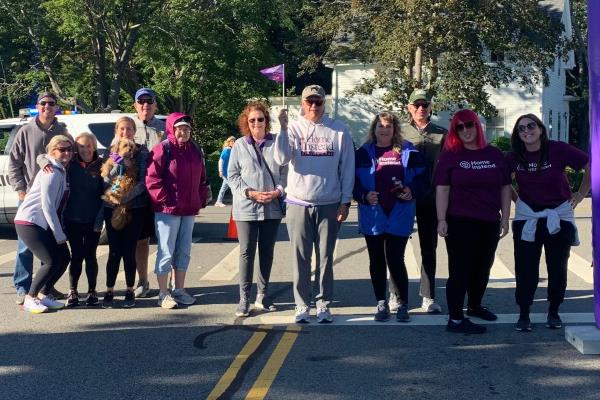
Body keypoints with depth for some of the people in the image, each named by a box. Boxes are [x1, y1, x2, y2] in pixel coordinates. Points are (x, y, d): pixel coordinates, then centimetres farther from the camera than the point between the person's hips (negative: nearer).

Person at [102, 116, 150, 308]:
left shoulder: (142, 153, 1)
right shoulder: (110, 152, 7)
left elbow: (143, 181, -7)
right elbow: (105, 179, -4)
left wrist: (126, 197, -19)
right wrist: (120, 163, -19)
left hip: (135, 208, -1)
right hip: (112, 207, 1)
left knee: (129, 251, 0)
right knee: (114, 251, 0)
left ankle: (130, 291, 13)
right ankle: (109, 292, 10)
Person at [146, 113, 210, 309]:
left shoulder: (195, 150, 13)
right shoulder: (163, 149, -9)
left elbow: (202, 178, 19)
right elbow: (152, 179, -13)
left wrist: (201, 199, 9)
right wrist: (164, 200, -15)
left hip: (189, 211, 7)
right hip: (168, 210, -7)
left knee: (184, 251, 13)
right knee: (166, 252, -2)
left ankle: (179, 290, 24)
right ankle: (163, 294, 6)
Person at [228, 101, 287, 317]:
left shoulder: (277, 143, 1)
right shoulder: (239, 145, 1)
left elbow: (285, 171, 4)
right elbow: (232, 176, 1)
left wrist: (278, 191, -12)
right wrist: (251, 193, -11)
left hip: (272, 208, 1)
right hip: (246, 208, -1)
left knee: (267, 251, 11)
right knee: (246, 253, -1)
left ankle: (262, 295, 23)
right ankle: (244, 298, 5)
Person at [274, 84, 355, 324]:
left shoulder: (339, 131, 2)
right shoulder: (293, 129, 2)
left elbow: (347, 168, 3)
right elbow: (282, 159, -13)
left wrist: (345, 201, -1)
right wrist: (283, 128, -21)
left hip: (329, 205, 0)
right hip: (298, 204, 0)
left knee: (326, 258, 8)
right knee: (300, 258, 4)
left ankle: (324, 305, 18)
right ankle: (302, 306, 13)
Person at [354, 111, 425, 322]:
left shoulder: (407, 152, 5)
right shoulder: (364, 153, 5)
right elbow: (353, 182, 4)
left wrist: (411, 192, -10)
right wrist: (364, 196, -13)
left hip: (399, 216, -1)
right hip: (373, 216, 1)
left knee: (396, 260, -4)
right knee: (377, 261, 8)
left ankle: (403, 304, 9)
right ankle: (381, 303, 18)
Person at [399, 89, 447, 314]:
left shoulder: (441, 134, 5)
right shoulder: (401, 132, 3)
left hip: (430, 198, 1)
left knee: (429, 248, 7)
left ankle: (428, 296, 15)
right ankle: (395, 294, 15)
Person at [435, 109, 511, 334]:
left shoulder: (495, 155, 8)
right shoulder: (450, 155, -1)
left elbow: (505, 188, 11)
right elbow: (442, 190, -5)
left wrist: (505, 218, 6)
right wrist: (441, 220, -12)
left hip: (489, 223, 4)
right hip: (460, 223, -4)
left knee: (482, 269, 15)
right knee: (459, 269, -4)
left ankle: (474, 306, 36)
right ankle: (455, 320, -1)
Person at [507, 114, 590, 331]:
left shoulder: (558, 150, -14)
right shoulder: (515, 157, -5)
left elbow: (591, 166, -9)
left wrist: (581, 194, -5)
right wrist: (515, 199, 6)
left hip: (559, 215, -1)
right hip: (526, 217, 1)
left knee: (557, 268, 8)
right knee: (525, 269, -1)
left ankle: (553, 313, 24)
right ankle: (523, 315, 9)